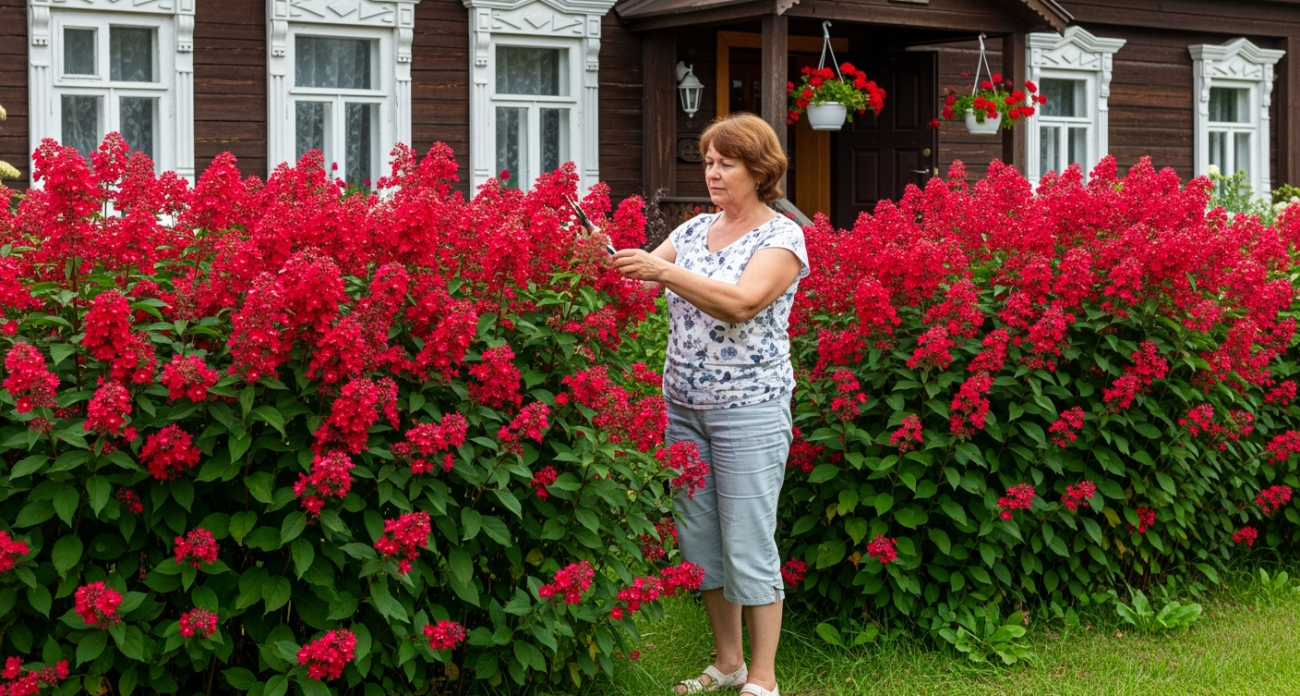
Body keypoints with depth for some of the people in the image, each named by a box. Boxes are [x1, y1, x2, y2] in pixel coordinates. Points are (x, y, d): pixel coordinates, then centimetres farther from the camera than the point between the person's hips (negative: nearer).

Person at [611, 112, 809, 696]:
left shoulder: (782, 237, -8)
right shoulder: (694, 230, 12)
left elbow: (742, 302, -24)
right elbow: (640, 280, 5)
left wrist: (664, 271, -31)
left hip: (749, 407, -6)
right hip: (684, 405, 7)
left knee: (748, 543, -3)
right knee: (698, 536, 11)